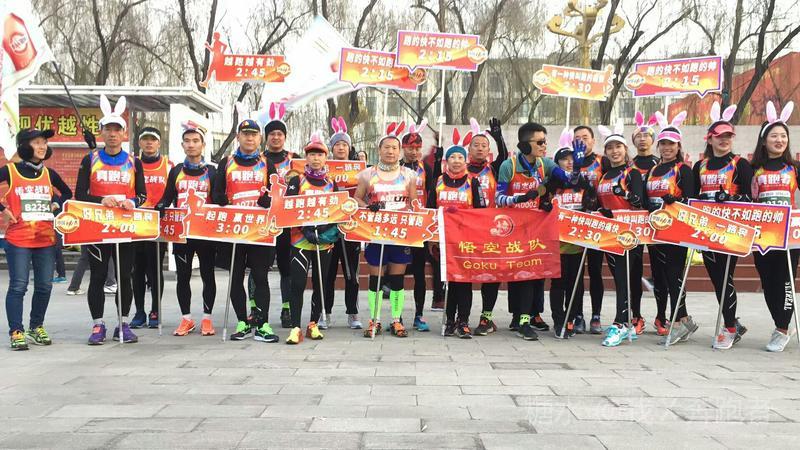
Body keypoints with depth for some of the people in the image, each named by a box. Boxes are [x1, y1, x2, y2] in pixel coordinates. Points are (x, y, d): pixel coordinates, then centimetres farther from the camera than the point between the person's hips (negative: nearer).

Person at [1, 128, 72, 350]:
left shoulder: (49, 173, 9)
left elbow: (67, 193, 23)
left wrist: (56, 204, 8)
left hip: (46, 238, 4)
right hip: (18, 238, -4)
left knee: (44, 285, 7)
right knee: (18, 286, -5)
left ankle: (37, 327, 23)